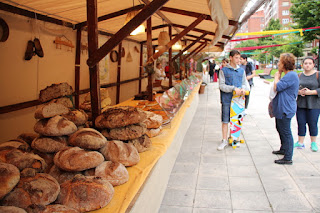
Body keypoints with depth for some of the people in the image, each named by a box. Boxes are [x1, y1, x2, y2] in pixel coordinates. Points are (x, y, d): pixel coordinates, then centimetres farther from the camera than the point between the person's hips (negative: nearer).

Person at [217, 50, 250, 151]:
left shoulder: (241, 70, 11)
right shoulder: (224, 70, -1)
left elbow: (245, 82, 12)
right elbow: (221, 85, -7)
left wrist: (243, 88, -12)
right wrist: (234, 88, -19)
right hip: (227, 99, -3)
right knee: (225, 121, 1)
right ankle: (224, 141, 12)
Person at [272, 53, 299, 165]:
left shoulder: (291, 75, -20)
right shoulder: (289, 75, 13)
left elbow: (277, 87, -21)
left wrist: (277, 76, -7)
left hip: (285, 110, -11)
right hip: (281, 109, 11)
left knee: (286, 132, -5)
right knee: (280, 129, 24)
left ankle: (288, 158, 2)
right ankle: (283, 149, 41)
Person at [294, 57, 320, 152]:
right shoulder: (299, 76, 9)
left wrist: (310, 92, -18)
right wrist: (299, 92, -11)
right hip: (301, 104, 3)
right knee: (301, 123, 4)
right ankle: (300, 142, 15)